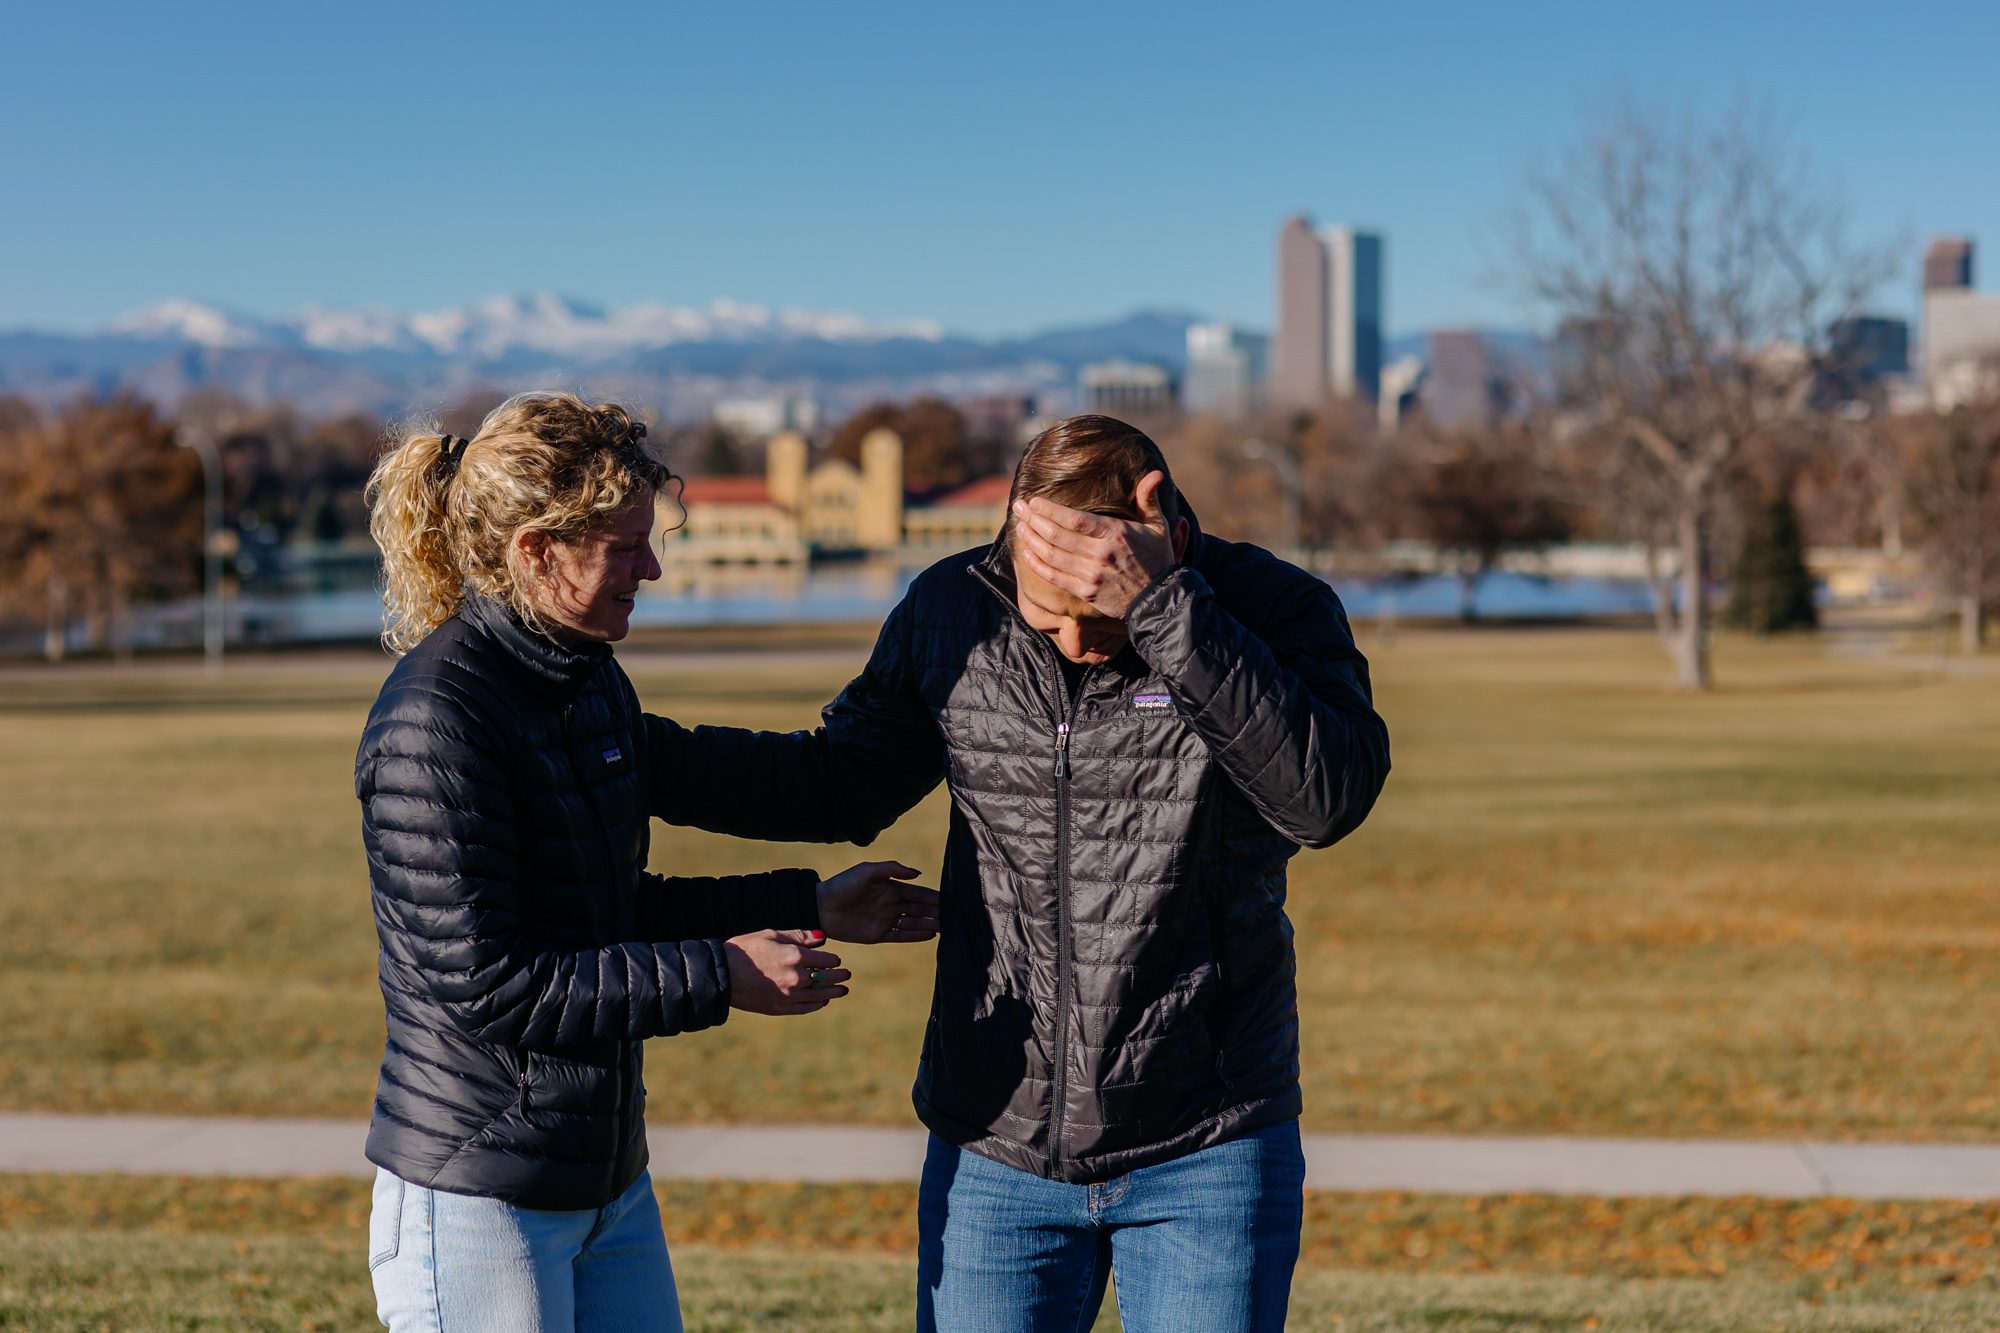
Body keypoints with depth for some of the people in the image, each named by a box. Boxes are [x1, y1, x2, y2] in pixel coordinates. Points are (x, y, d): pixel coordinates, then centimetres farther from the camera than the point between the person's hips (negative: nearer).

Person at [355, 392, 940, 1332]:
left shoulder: (595, 682, 8)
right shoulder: (435, 716, -19)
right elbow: (483, 981, -21)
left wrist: (806, 907, 12)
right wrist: (717, 978, -18)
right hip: (476, 1197, -8)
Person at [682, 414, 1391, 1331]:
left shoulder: (1276, 611, -12)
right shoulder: (948, 612, -3)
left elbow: (1327, 796, -30)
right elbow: (843, 783, 12)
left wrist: (1161, 606, -35)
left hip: (1206, 1154, -3)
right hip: (993, 1149, 3)